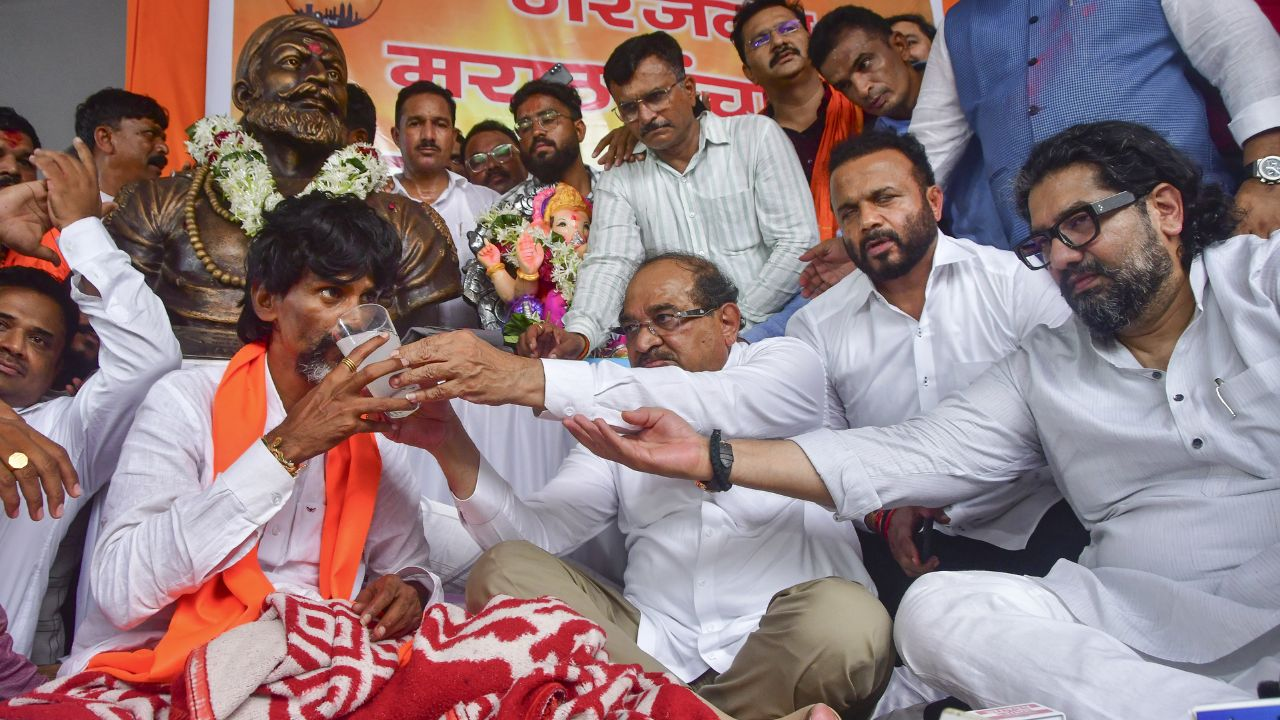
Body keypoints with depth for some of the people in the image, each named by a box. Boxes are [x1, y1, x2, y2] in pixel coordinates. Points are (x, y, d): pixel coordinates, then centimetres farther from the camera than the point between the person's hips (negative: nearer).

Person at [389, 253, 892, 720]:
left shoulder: (785, 363, 6)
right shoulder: (617, 413, 18)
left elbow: (714, 410, -18)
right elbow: (534, 531, 6)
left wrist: (527, 379, -26)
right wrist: (449, 443, -12)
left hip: (779, 653, -3)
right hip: (653, 652, 4)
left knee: (845, 621, -33)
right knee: (502, 571, -12)